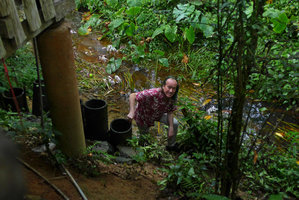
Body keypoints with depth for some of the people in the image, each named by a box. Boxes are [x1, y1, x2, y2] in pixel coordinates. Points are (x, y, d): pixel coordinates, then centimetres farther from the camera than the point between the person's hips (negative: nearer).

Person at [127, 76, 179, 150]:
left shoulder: (173, 97, -24)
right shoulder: (153, 94, -45)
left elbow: (170, 112, -10)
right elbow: (132, 96, -41)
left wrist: (171, 127, -17)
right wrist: (132, 112, -51)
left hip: (158, 114, 5)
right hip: (143, 115, -5)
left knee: (174, 123, -1)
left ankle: (171, 145, 22)